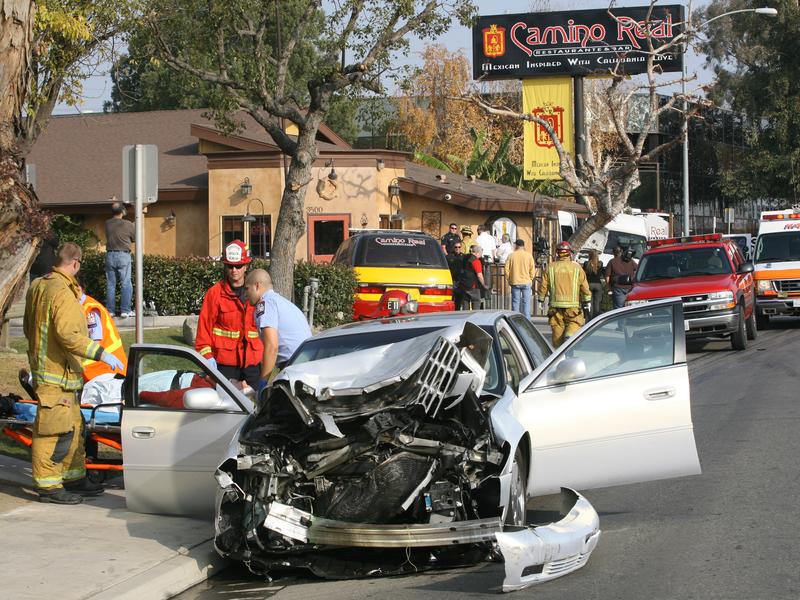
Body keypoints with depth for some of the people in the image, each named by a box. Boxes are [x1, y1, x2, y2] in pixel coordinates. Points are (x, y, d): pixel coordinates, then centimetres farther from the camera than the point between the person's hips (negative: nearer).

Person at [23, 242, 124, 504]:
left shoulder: (38, 286, 11)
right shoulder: (63, 293, -20)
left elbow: (28, 327, 21)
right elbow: (68, 335, -28)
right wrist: (101, 353, -25)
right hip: (55, 374, -10)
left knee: (72, 427, 17)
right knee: (54, 430, -5)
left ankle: (74, 477, 26)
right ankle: (48, 486, 1)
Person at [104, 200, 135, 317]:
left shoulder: (107, 223, 0)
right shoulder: (128, 224, -9)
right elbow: (135, 238, 2)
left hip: (110, 255, 3)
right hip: (124, 255, -3)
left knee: (110, 284, 8)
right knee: (126, 284, 1)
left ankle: (110, 310, 9)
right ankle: (125, 310, -3)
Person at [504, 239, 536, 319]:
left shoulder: (511, 255, -1)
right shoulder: (529, 255, -2)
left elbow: (507, 269, -1)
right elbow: (532, 269, -2)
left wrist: (508, 279, 11)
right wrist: (531, 279, 10)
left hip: (515, 282, 0)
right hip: (526, 282, 0)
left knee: (515, 301, 6)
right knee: (526, 302, 4)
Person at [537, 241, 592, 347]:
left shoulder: (550, 267, 2)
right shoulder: (576, 268, -1)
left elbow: (543, 286, 4)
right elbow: (584, 286, 0)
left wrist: (541, 299, 16)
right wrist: (587, 300, 10)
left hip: (555, 304, 2)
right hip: (572, 304, -2)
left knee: (557, 327, 10)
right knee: (575, 322, 7)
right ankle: (570, 335, -23)